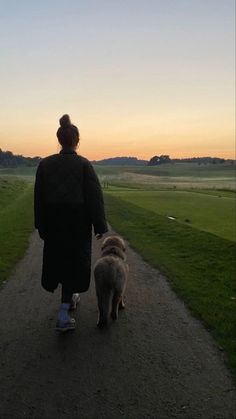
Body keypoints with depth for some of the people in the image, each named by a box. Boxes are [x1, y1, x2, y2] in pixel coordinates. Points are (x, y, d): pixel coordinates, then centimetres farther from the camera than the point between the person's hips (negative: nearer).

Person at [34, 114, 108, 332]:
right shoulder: (84, 164, -10)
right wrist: (100, 226, -6)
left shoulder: (45, 164, -1)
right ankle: (63, 314, 0)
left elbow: (39, 197, 2)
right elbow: (95, 197, -13)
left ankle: (70, 298, 40)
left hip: (54, 222, 3)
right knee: (74, 263, 5)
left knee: (58, 260, 20)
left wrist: (41, 226, 10)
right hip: (78, 223, -3)